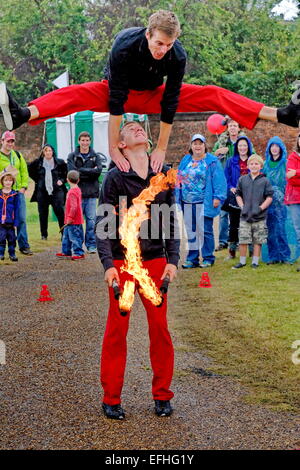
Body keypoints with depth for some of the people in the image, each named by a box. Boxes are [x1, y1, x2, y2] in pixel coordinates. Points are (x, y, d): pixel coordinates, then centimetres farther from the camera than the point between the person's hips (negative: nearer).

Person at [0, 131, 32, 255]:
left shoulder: (18, 155, 13)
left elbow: (24, 171, 15)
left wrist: (23, 187, 4)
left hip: (18, 191, 4)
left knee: (21, 219, 1)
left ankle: (24, 246, 8)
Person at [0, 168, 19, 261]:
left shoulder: (14, 194, 0)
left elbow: (16, 209, 1)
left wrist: (16, 222, -3)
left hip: (10, 222, 0)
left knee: (11, 238, 7)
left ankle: (12, 254, 17)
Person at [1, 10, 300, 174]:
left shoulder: (178, 56, -27)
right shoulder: (124, 46, -35)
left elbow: (170, 103, -23)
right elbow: (115, 100, -36)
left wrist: (161, 148, -21)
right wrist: (113, 148, -38)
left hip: (153, 94, 2)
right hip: (123, 92, -2)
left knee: (212, 95, -14)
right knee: (76, 94, -33)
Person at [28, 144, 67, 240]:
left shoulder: (60, 163, 0)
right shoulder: (38, 162, 3)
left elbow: (68, 173, 11)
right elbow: (29, 170, 18)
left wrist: (62, 180, -1)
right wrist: (37, 180, 10)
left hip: (57, 191, -2)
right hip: (42, 192, 2)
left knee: (60, 212, -9)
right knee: (43, 214, 5)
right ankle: (44, 234, 15)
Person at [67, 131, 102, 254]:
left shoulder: (95, 156, 9)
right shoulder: (72, 156, 6)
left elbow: (98, 170, -7)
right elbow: (72, 172, -10)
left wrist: (81, 170, -10)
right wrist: (90, 172, -10)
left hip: (91, 193, 1)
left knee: (91, 220, 1)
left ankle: (91, 245, 9)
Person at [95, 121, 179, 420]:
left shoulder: (164, 174, 7)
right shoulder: (115, 177, -3)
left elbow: (171, 221, 9)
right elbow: (103, 224, -5)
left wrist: (172, 260, 0)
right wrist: (108, 264, -14)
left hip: (156, 262, 3)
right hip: (122, 263, -2)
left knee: (160, 328, 4)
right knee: (116, 330, 2)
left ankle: (162, 395, 18)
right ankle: (111, 399, 12)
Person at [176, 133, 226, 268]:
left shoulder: (212, 161, -2)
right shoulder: (185, 161, 15)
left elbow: (219, 180, -7)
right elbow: (179, 180, 19)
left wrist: (217, 197, -15)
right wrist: (178, 197, 15)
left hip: (204, 203, -5)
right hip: (187, 203, 5)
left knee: (205, 230, -3)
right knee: (190, 231, 9)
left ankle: (208, 258, 7)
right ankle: (192, 259, 16)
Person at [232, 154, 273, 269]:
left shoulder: (265, 181, 1)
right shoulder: (242, 180, 7)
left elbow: (269, 197, 1)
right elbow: (238, 195, 14)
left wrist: (260, 208, -10)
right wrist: (242, 207, 0)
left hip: (259, 216, -1)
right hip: (245, 216, 1)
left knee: (257, 240, 4)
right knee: (243, 240, 1)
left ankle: (255, 262, 14)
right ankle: (242, 261, 12)